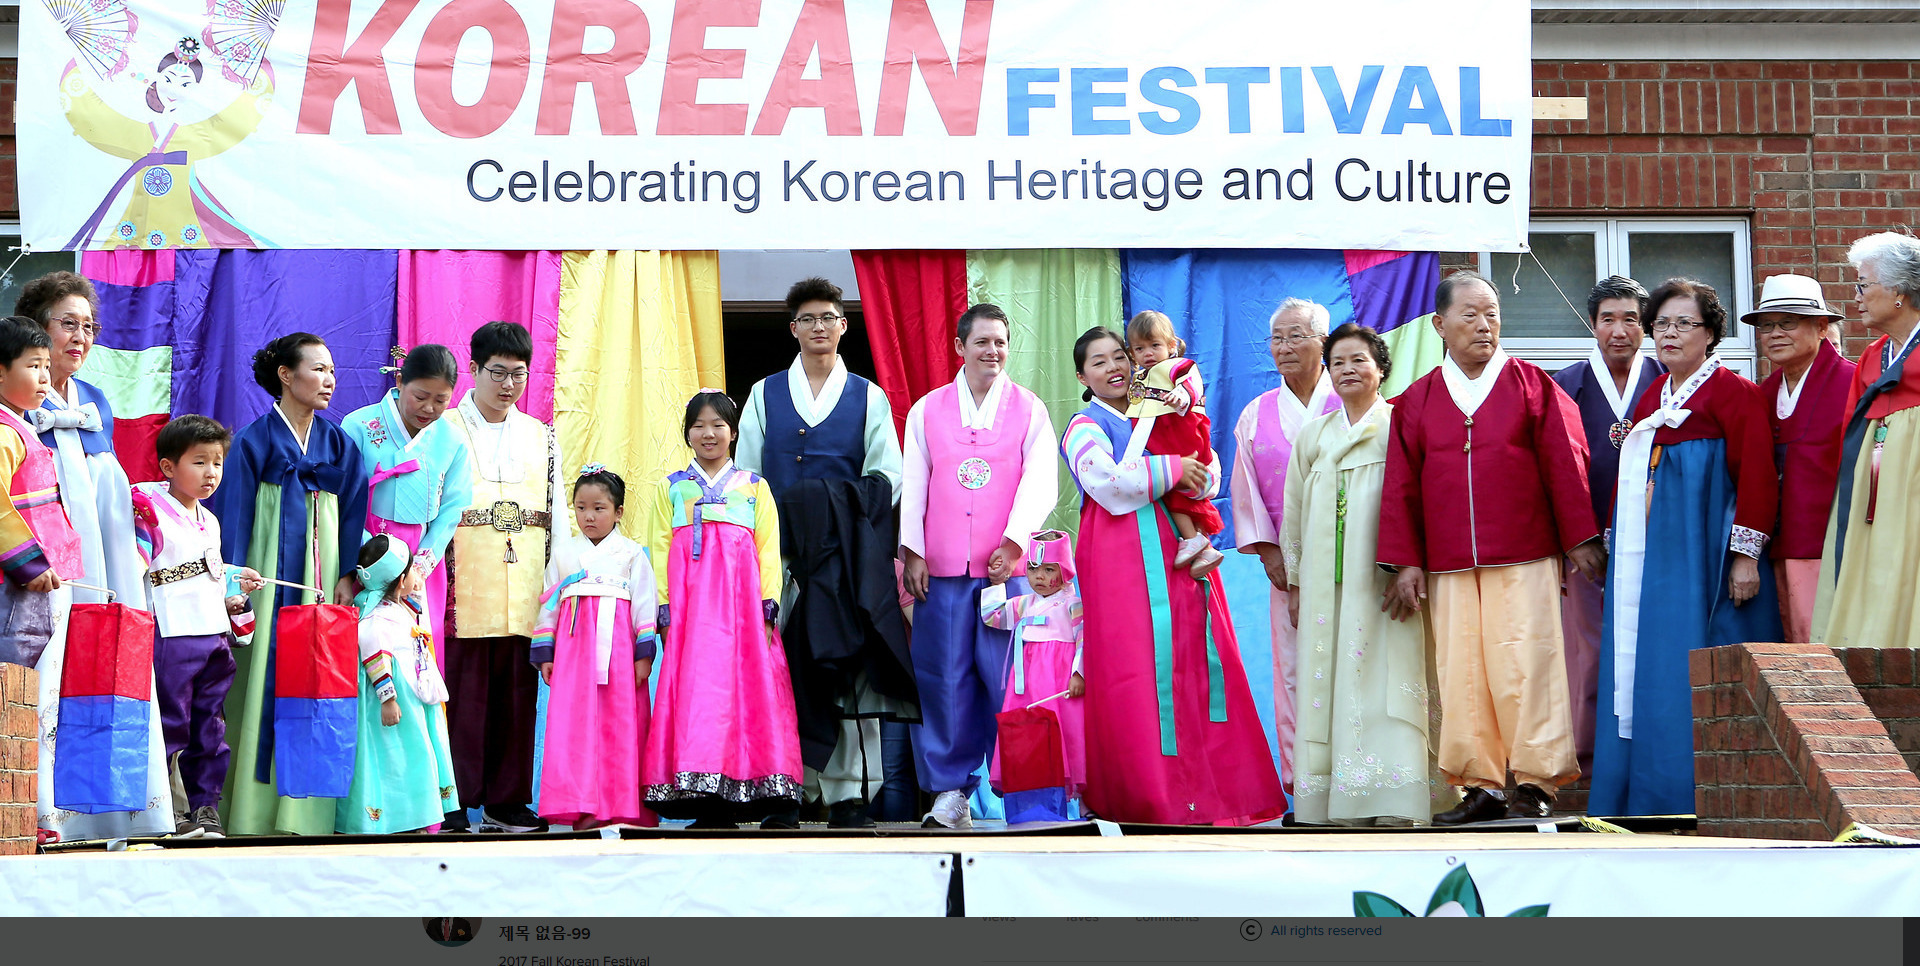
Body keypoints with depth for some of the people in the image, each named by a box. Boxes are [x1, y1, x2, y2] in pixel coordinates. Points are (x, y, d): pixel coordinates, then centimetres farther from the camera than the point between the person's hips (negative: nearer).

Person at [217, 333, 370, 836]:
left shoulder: (339, 444, 12)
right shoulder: (254, 440, -1)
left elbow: (353, 513, 11)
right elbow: (233, 513, -4)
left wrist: (347, 575, 0)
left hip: (320, 579, 4)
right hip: (270, 579, -4)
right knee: (264, 687, -7)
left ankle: (305, 811, 1)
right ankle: (255, 811, -3)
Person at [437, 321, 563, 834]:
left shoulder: (541, 437, 18)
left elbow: (558, 515, 17)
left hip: (525, 594, 4)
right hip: (463, 592, -4)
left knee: (517, 694, 4)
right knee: (463, 692, -6)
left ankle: (506, 801, 11)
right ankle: (455, 802, 1)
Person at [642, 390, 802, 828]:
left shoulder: (754, 487, 14)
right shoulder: (671, 488, 16)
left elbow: (769, 549, 8)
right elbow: (660, 548, 10)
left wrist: (768, 605, -3)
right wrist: (665, 608, -1)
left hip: (741, 601, 0)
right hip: (689, 601, 0)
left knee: (745, 687, -9)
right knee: (693, 687, -8)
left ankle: (739, 800, -7)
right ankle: (704, 804, -8)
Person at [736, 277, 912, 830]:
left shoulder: (869, 398, 13)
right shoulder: (764, 395, 15)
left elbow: (885, 478, 7)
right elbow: (745, 476, 11)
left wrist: (855, 526, -9)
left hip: (849, 554, -1)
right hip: (780, 550, 1)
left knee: (850, 668, -5)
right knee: (780, 669, -6)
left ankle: (849, 794, -3)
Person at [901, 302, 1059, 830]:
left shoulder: (1029, 409, 7)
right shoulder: (927, 410, 13)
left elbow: (1041, 481, -2)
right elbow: (913, 485, 11)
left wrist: (1013, 541, -14)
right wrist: (913, 552, 1)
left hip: (1007, 567, -1)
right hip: (942, 568, 2)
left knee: (1009, 677, -4)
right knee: (945, 677, 0)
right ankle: (951, 791, 6)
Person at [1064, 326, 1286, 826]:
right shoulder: (1085, 427, 5)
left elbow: (1209, 476, 15)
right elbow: (1108, 483, -14)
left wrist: (1195, 477, -8)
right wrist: (1171, 470, -8)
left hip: (1176, 549, 5)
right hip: (1122, 555, -5)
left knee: (1200, 656, -2)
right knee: (1138, 665, -9)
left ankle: (1210, 783, 1)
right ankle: (1148, 791, -4)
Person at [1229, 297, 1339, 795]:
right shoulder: (1257, 414, 12)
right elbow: (1246, 487, 11)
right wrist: (1267, 549, 1)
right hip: (1286, 560, 3)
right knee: (1292, 666, 0)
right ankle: (1301, 777, 5)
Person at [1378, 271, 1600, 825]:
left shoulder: (1531, 386, 6)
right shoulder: (1417, 400, 11)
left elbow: (1565, 463, 5)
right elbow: (1401, 485, 10)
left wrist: (1580, 539, 1)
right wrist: (1405, 562, 5)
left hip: (1524, 561, -2)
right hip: (1449, 566, 2)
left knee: (1523, 666, -6)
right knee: (1461, 673, 1)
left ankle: (1534, 783, 1)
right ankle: (1482, 787, 7)